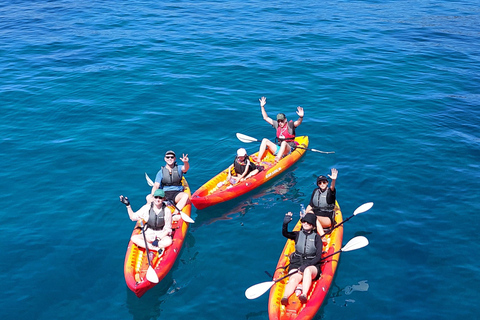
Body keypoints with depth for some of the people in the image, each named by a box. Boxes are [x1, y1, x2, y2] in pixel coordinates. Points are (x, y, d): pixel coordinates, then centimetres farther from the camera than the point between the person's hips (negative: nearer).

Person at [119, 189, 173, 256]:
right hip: (148, 235, 3)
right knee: (134, 238, -25)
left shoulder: (167, 211, -11)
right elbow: (133, 217, 3)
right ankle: (157, 249, -31)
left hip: (162, 235, -3)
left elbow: (168, 229, -7)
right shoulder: (147, 208, -6)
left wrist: (158, 239, -18)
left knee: (168, 241, -36)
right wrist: (128, 205, -5)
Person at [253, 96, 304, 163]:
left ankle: (277, 160, -58)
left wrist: (301, 117, -44)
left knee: (284, 143, -38)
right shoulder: (277, 125, 11)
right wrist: (262, 106, 11)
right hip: (278, 148, 5)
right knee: (265, 140, -11)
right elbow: (266, 118, 16)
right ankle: (258, 159, -26)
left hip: (288, 150, -5)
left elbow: (298, 122, -22)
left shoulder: (290, 125, -3)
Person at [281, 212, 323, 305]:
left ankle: (304, 295, -57)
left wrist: (306, 266, -14)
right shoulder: (298, 234, 15)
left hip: (312, 265, -1)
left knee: (307, 270, -38)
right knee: (294, 279, -30)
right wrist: (285, 224, -26)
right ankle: (285, 297, -58)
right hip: (296, 263, 1)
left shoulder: (317, 237, 9)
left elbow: (318, 257, 0)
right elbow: (285, 234, -6)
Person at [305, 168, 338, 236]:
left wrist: (333, 180, -47)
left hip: (328, 220, -5)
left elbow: (332, 188, -25)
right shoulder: (315, 191, 15)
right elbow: (310, 205, 17)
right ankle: (323, 237, -40)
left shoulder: (330, 191, 0)